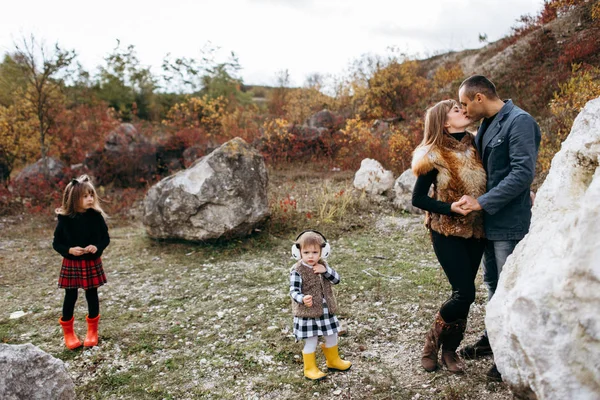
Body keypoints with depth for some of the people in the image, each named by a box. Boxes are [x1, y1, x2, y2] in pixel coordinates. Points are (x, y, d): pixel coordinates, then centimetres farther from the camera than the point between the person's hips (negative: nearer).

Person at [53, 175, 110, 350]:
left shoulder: (96, 216, -6)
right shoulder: (64, 219, -10)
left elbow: (106, 238, 1)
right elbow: (56, 243, -3)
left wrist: (97, 247, -18)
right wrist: (69, 250, -20)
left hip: (92, 263, 1)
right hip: (71, 264, -1)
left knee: (92, 295, 10)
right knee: (70, 297, 8)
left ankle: (92, 330, 27)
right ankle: (68, 332, 26)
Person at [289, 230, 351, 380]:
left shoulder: (322, 265, 1)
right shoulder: (297, 271, -18)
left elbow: (336, 279, 0)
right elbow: (293, 291, -21)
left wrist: (326, 271, -18)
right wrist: (303, 299, -41)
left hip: (326, 311, 6)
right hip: (308, 313, -6)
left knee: (332, 336, 20)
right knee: (311, 341, 3)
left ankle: (333, 361, 43)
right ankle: (310, 369, 23)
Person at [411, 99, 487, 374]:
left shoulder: (476, 144, 4)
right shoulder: (434, 155, -11)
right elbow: (418, 199, -9)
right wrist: (451, 208, -20)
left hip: (476, 230, 5)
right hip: (448, 232, -5)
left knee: (463, 293, 9)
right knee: (465, 293, -9)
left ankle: (450, 350, 25)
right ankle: (433, 341, 16)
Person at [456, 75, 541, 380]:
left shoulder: (520, 122, -16)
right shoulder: (486, 125, 10)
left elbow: (523, 173, -23)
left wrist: (482, 202, -23)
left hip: (509, 222, -9)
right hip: (488, 221, 9)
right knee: (493, 283, 20)